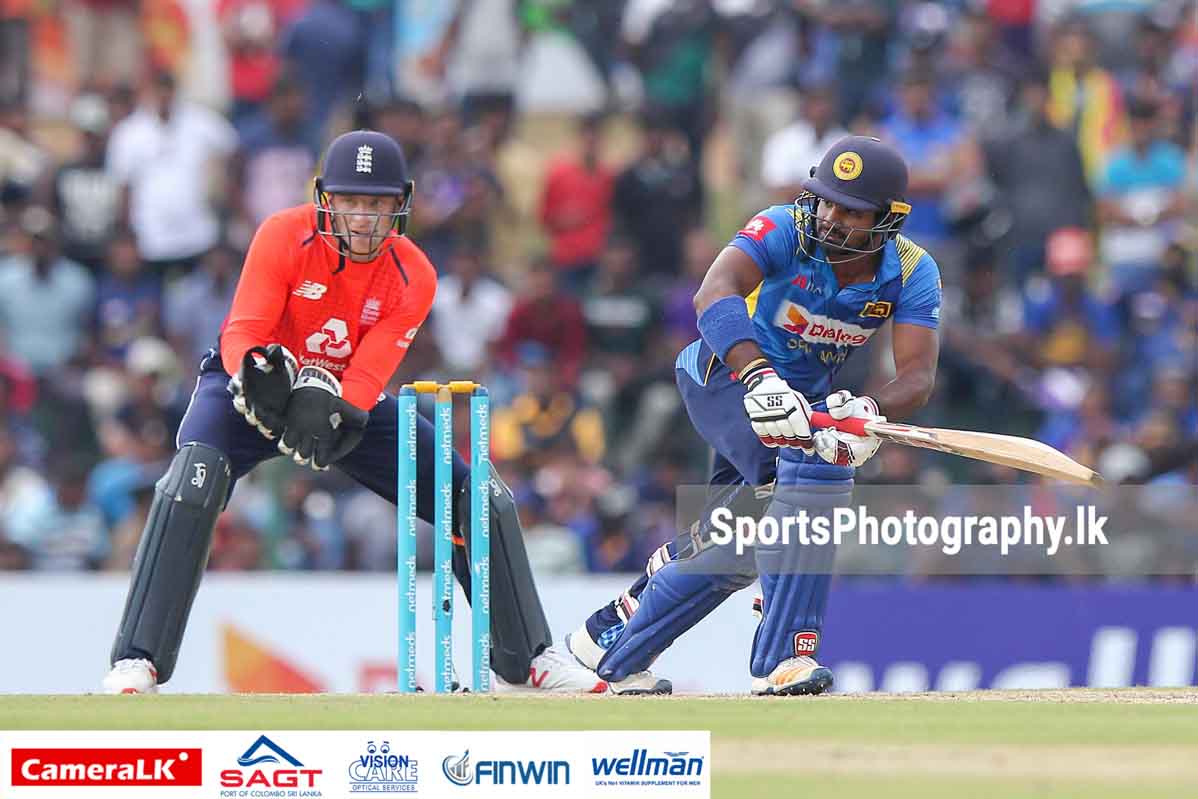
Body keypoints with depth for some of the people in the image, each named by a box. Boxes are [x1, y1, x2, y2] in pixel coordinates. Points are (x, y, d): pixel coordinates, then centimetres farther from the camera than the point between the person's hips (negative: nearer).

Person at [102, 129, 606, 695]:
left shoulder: (413, 278, -15)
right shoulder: (283, 236, -21)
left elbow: (369, 372, -23)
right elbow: (243, 333, -26)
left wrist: (326, 408, -44)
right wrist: (259, 372, -49)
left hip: (350, 400, 3)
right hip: (256, 390, -3)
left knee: (480, 498, -4)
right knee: (197, 474, -34)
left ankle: (527, 657, 13)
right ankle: (137, 660, -34)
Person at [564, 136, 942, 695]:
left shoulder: (912, 273, -15)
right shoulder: (783, 230, -28)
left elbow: (918, 375, -26)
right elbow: (714, 295, -45)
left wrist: (868, 412, -49)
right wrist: (760, 379, -62)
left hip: (806, 398, 6)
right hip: (724, 375, -6)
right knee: (816, 464, -32)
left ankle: (613, 642, 40)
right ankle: (783, 658, -32)